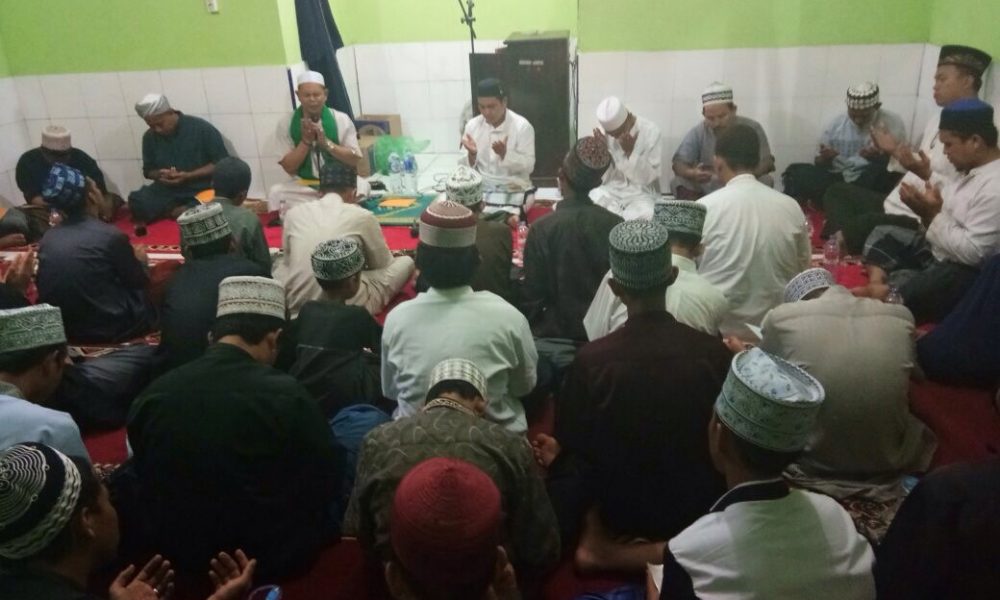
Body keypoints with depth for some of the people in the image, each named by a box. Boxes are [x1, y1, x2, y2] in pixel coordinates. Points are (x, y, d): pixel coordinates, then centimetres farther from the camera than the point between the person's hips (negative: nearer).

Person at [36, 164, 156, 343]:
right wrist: (140, 261, 19)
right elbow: (139, 283, -5)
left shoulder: (47, 239, 0)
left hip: (64, 331, 6)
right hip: (109, 329, -6)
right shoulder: (111, 235, -17)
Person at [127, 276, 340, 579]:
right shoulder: (287, 396, -21)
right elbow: (326, 482, -9)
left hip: (175, 555, 5)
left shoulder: (153, 394, -8)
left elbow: (145, 482, 8)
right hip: (270, 558, -5)